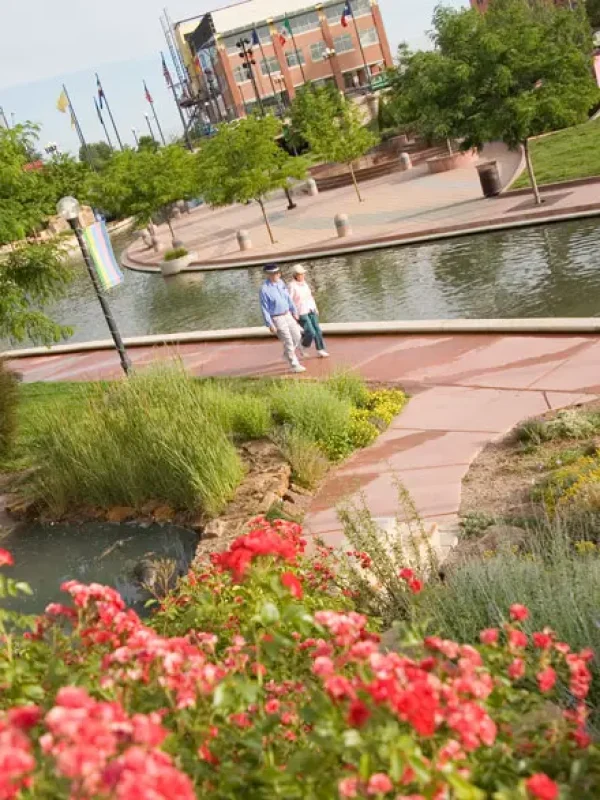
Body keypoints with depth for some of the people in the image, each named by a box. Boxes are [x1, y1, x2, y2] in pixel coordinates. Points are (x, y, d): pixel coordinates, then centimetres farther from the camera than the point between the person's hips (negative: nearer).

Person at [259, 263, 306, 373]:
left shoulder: (280, 282, 1)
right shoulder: (264, 289, -20)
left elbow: (288, 298, 13)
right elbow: (264, 309, -16)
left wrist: (294, 312, 14)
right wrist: (270, 325, -17)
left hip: (288, 315, 7)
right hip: (277, 319, -7)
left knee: (298, 338, 11)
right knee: (288, 342, -3)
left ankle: (287, 354, 34)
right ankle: (294, 365, 8)